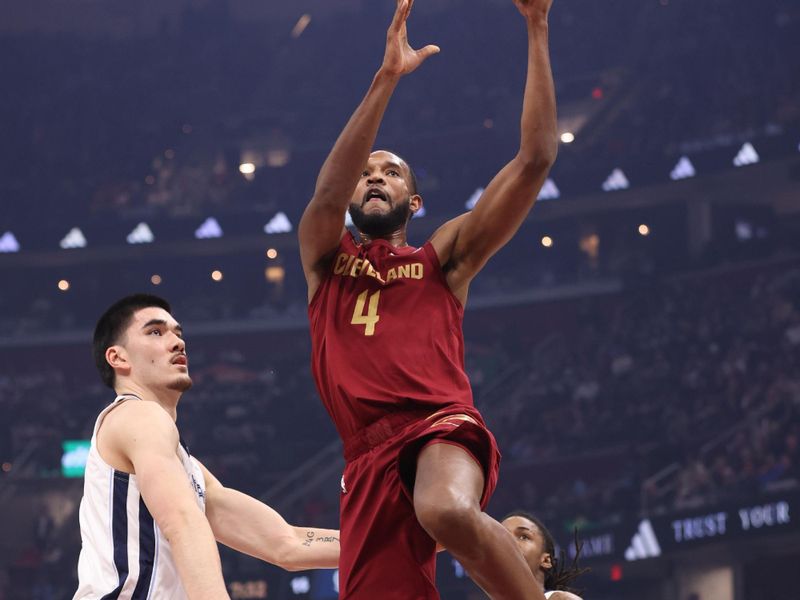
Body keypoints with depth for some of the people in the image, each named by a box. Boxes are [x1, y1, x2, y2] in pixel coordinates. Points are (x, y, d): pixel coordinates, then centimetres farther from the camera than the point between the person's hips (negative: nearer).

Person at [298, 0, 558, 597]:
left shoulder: (443, 258, 18)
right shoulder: (325, 258, 21)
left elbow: (536, 157, 10)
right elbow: (327, 194, -2)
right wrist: (387, 77, -11)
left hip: (443, 425, -2)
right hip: (369, 454, 2)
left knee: (449, 511, -38)